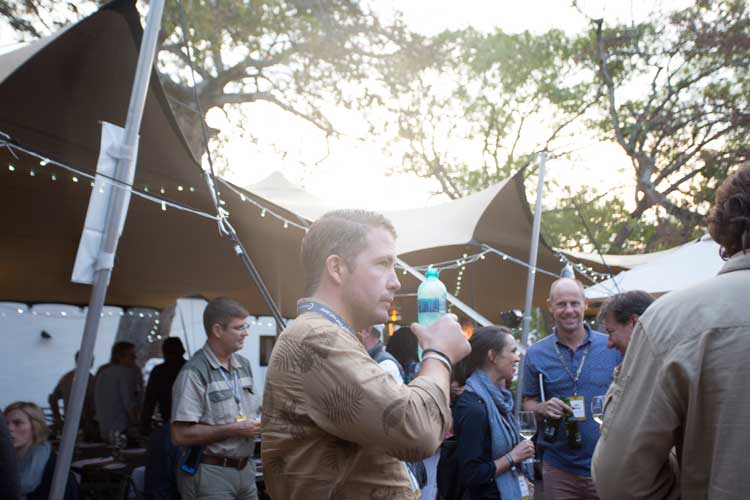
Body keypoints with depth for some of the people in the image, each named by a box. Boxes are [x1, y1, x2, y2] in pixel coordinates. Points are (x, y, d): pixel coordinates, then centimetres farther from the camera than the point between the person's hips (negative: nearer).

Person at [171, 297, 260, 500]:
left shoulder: (244, 365, 9)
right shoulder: (194, 373, -15)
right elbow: (181, 434, -19)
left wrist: (256, 425, -1)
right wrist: (234, 430, -17)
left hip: (245, 469, 7)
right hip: (210, 473, -7)